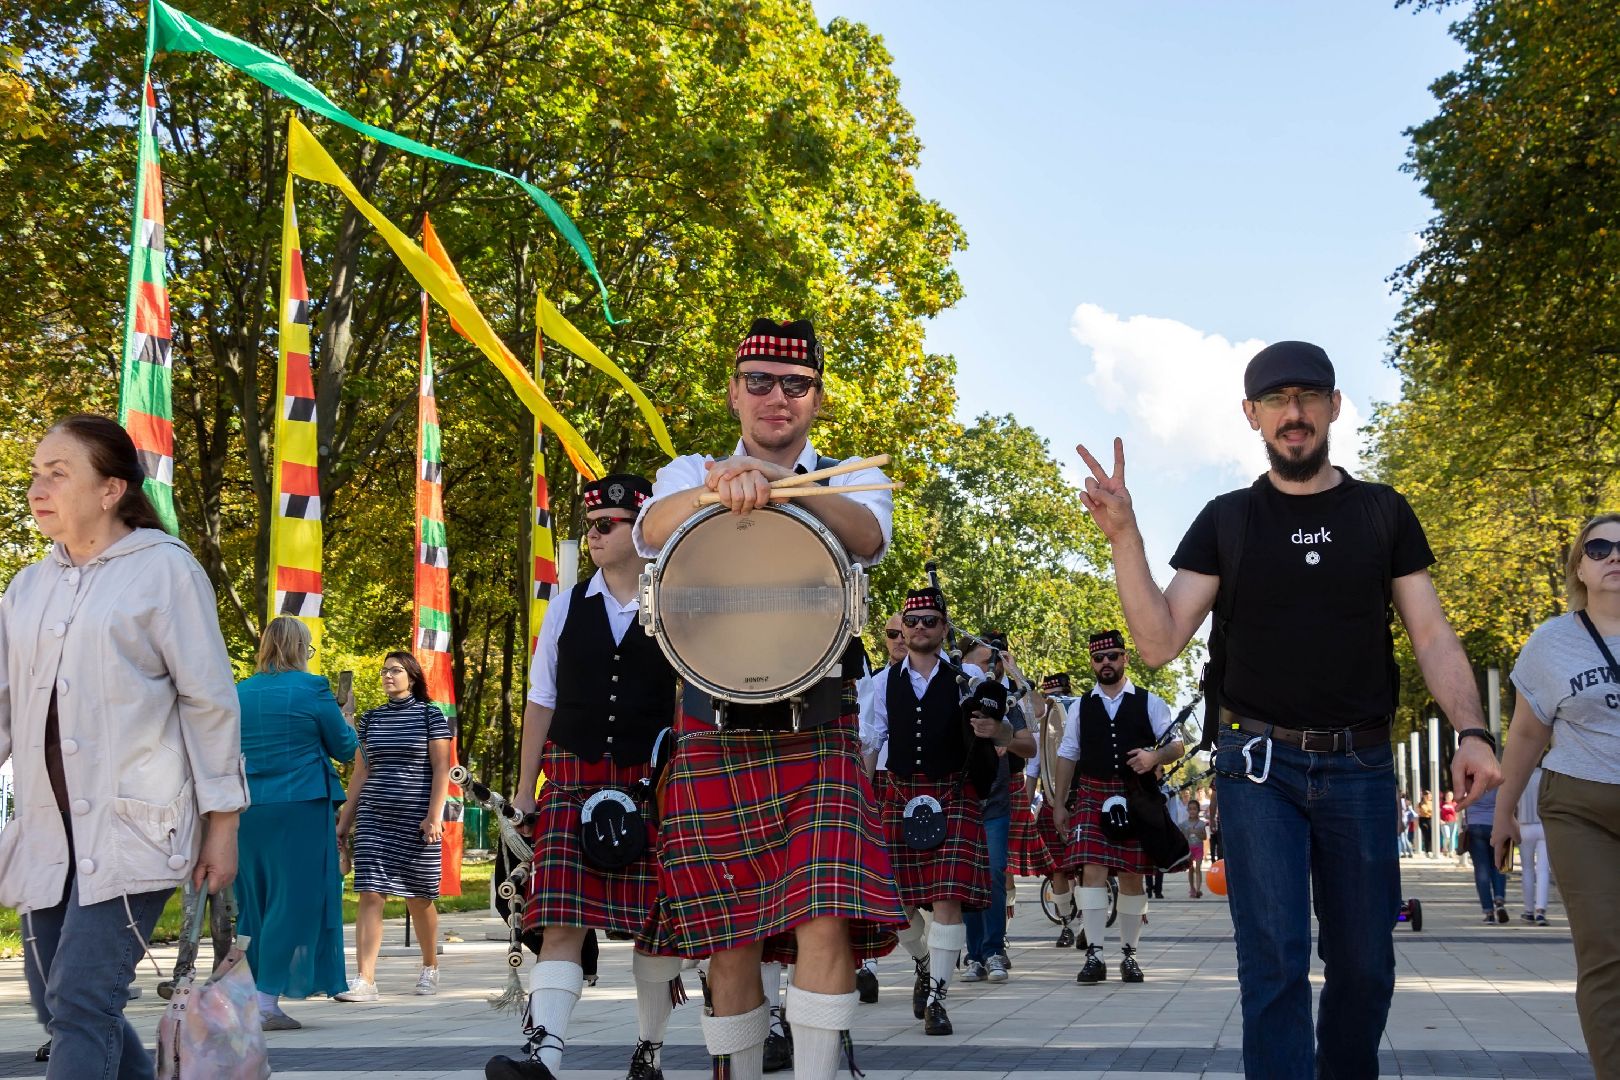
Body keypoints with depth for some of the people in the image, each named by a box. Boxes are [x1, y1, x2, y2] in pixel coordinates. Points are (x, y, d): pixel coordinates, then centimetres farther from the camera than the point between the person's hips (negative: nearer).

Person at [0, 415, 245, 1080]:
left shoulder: (163, 568, -2)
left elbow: (210, 702, -2)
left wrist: (221, 825, -4)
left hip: (132, 825, -6)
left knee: (81, 1002, -13)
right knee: (54, 1001, 7)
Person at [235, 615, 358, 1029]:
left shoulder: (238, 693, 8)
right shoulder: (311, 689, -6)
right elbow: (344, 748, 2)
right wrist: (346, 723, 23)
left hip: (248, 809, 5)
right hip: (301, 809, -5)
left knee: (252, 902, 13)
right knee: (293, 901, -1)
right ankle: (267, 999, -5)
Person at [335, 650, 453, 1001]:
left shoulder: (431, 715, 2)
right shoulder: (371, 719, 12)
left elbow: (441, 768, -3)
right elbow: (360, 774, 15)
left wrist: (434, 815, -12)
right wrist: (344, 821, 11)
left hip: (416, 820, -3)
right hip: (373, 818, 3)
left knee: (418, 898, 5)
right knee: (370, 894, -8)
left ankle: (430, 967, 25)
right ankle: (364, 979, -12)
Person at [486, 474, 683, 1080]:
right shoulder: (567, 607, 9)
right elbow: (541, 701, 13)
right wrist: (525, 787, 10)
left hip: (654, 786, -1)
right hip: (574, 780, 1)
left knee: (655, 924, 6)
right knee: (562, 920, -12)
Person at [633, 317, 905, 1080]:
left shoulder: (851, 481, 8)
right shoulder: (690, 473, 10)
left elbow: (868, 536, -17)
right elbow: (651, 531, -15)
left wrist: (779, 482, -37)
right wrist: (720, 486, -37)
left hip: (819, 737, -1)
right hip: (714, 737, 1)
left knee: (826, 918, -14)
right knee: (729, 938, 4)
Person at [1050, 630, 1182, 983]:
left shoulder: (1149, 703, 8)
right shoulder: (1080, 707, 12)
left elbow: (1176, 745, 6)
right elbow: (1067, 755, 14)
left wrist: (1154, 757, -16)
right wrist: (1060, 803, 10)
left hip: (1135, 799, 0)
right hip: (1092, 797, 0)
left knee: (1132, 875, 4)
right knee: (1092, 871, -12)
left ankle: (1129, 954, 14)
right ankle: (1094, 956, -12)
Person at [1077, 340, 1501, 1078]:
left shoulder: (1383, 513, 6)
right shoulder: (1226, 521, 3)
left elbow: (1432, 636, 3)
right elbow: (1159, 642, -5)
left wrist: (1470, 730, -13)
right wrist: (1123, 535, -18)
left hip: (1359, 765, 2)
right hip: (1258, 764, -1)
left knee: (1364, 964, 9)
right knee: (1275, 960, -8)